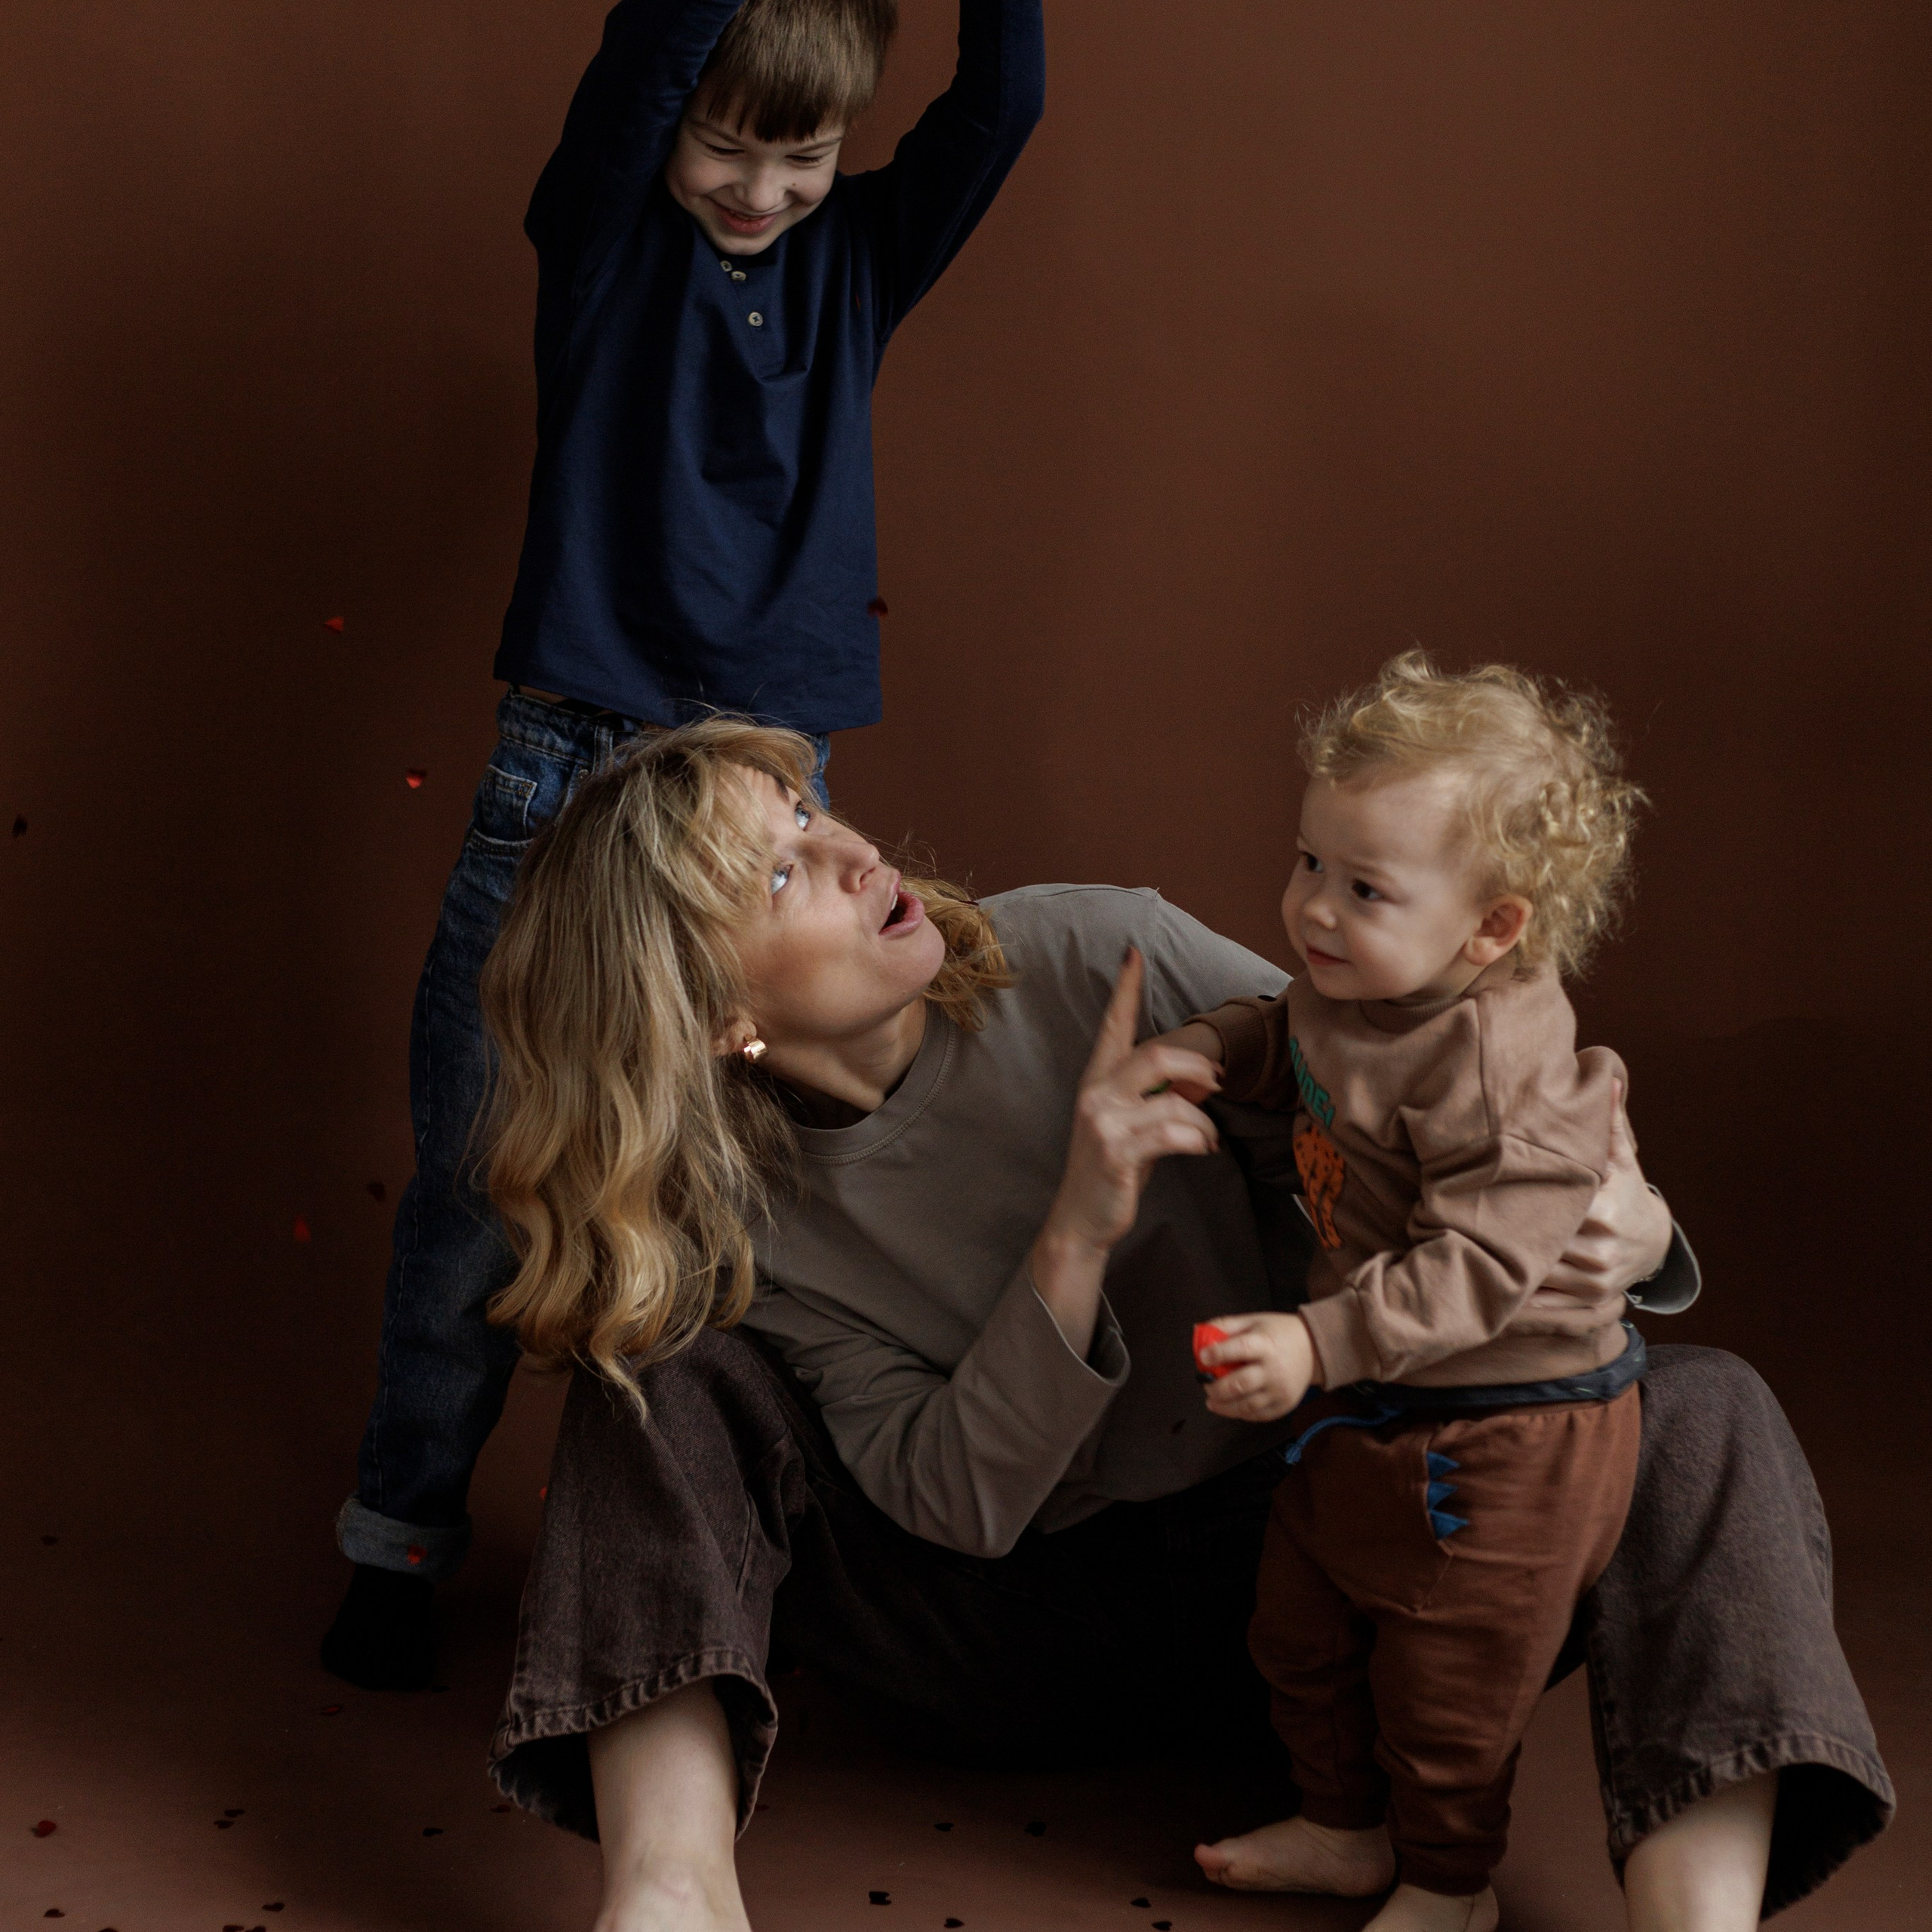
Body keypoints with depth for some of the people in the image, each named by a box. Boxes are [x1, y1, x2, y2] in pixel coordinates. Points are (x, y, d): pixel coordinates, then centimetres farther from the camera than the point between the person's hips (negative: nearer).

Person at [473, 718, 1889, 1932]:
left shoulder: (1097, 959, -14)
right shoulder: (725, 1213, -12)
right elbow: (951, 1502, -19)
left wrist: (1622, 1232, -30)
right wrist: (1079, 1236, -33)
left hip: (1289, 1581, 1)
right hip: (1016, 1639, -1)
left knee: (1702, 1415, -20)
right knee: (668, 1366, -20)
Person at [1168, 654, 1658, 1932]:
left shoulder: (1500, 1074, -32)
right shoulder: (1356, 989, -5)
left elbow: (1471, 1270, -35)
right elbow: (1281, 1038, 19)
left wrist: (1319, 1346, -41)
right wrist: (1193, 1055, 2)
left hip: (1502, 1444, -9)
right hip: (1366, 1411, 9)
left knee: (1445, 1686, 12)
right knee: (1304, 1630, 24)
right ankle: (1348, 1829, 48)